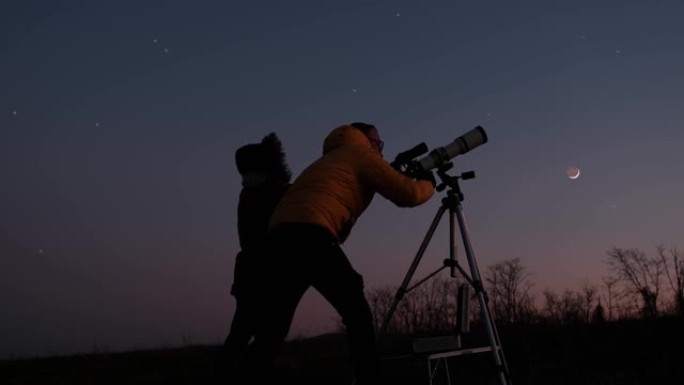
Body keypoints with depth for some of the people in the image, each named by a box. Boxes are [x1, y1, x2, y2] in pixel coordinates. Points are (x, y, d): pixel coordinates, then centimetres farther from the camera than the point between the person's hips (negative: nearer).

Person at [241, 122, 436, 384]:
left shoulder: (332, 159, 35)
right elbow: (408, 194, 7)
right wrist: (428, 182, 27)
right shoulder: (360, 153, 13)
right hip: (310, 236, -8)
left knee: (272, 328, 9)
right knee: (357, 314, 0)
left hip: (279, 236, 8)